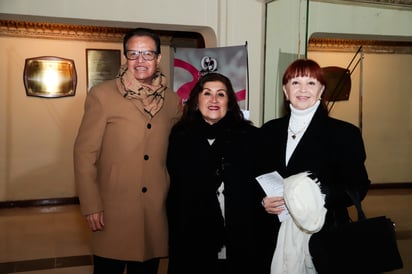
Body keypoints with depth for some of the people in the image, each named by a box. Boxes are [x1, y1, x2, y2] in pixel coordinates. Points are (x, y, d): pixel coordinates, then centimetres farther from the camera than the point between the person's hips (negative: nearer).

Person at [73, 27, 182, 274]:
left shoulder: (172, 100, 6)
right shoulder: (101, 95, -6)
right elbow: (85, 153, -6)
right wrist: (91, 206, -10)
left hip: (157, 212, 3)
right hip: (113, 211, -3)